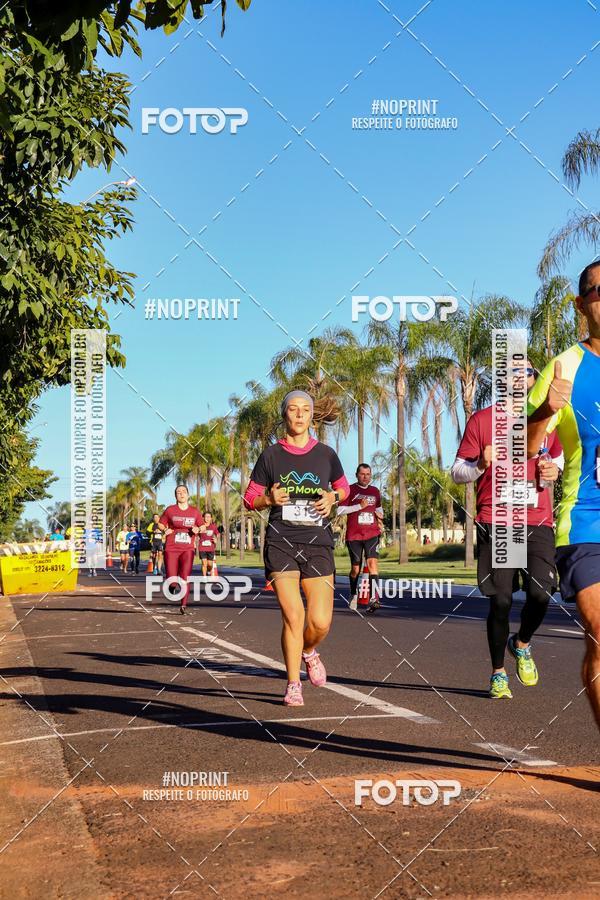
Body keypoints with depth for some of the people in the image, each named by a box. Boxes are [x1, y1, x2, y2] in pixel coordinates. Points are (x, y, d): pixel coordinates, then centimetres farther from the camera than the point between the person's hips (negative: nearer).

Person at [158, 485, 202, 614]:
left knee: (185, 578, -12)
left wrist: (198, 529, -6)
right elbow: (160, 523, 13)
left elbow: (202, 526, 17)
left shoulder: (195, 512, 6)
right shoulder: (170, 510, 2)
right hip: (171, 549, -1)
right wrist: (165, 530, -8)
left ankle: (183, 606, -5)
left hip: (188, 549, 1)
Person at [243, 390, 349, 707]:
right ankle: (293, 684, 5)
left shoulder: (325, 454, 8)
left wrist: (332, 497, 1)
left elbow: (343, 487, 24)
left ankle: (309, 651, 29)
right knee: (293, 616, -12)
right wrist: (269, 499, -10)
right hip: (281, 542, -1)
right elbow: (250, 499, 12)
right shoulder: (271, 455, 5)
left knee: (320, 622, -7)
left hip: (318, 542, 1)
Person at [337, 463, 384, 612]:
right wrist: (359, 506, -16)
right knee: (355, 569, 6)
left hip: (372, 534, 2)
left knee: (372, 561, -19)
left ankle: (373, 598, -28)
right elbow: (340, 510, -8)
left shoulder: (375, 491, 14)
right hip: (354, 535, -2)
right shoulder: (350, 490, 0)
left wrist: (380, 514, 8)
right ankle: (353, 594, 34)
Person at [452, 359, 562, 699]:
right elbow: (458, 472, 4)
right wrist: (481, 464, -18)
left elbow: (559, 456, 25)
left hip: (538, 523, 2)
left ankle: (522, 644, 20)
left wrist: (553, 470, 1)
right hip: (496, 525, -2)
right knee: (501, 600, -5)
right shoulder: (482, 420, 0)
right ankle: (498, 674, 15)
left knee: (540, 593, -12)